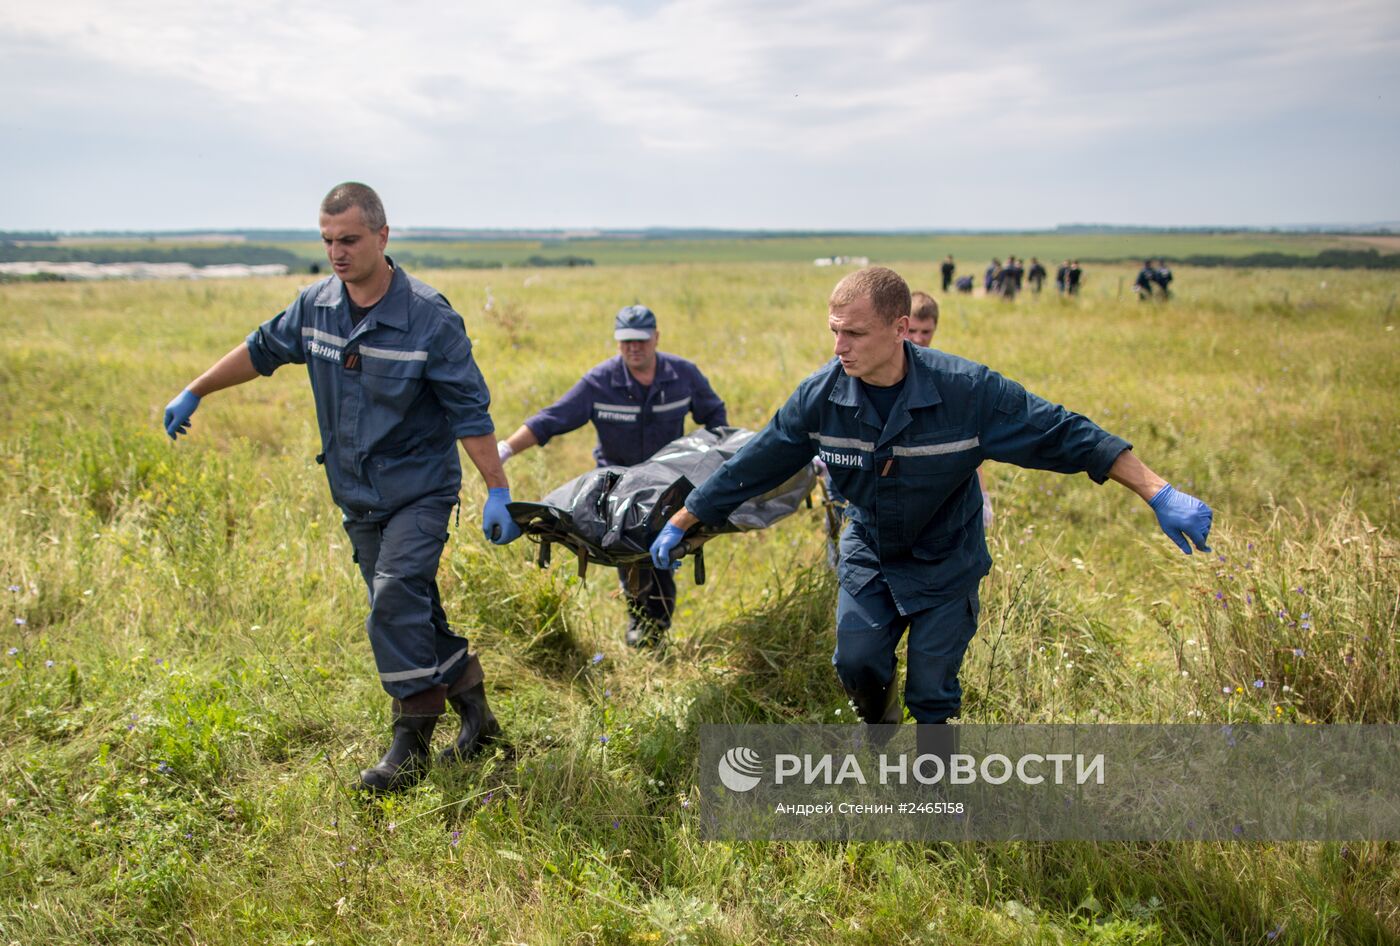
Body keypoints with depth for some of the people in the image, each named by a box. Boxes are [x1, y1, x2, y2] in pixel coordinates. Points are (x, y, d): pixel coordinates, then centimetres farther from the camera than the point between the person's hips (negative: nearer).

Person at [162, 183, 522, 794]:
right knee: (409, 611, 11)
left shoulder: (429, 318, -17)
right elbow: (260, 351, 17)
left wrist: (499, 493, -15)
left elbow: (471, 411, -14)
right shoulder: (315, 306, -1)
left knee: (395, 602, -18)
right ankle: (474, 713, 26)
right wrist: (192, 394, 24)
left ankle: (411, 742, -5)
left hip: (419, 490, -6)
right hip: (356, 495, 6)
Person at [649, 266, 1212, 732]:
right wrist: (680, 524, -5)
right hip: (868, 553, 2)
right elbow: (752, 466, -9)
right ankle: (879, 727, 26)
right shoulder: (822, 395, -19)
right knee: (856, 661, -10)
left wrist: (1160, 495, -23)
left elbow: (1064, 435, -20)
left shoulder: (967, 390, -27)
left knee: (931, 690, 0)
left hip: (945, 562, -2)